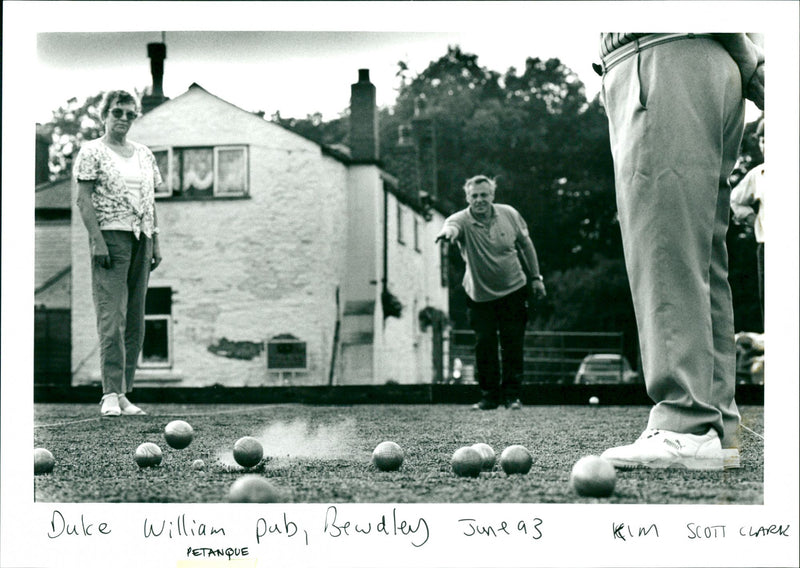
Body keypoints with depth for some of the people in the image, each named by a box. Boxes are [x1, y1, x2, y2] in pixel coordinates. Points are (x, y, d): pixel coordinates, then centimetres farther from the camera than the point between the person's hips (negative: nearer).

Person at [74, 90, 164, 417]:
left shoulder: (144, 155, 17)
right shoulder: (92, 152, 0)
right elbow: (84, 199, -6)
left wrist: (155, 242, 13)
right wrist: (97, 239, -15)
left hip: (141, 241, 6)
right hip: (111, 236, -6)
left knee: (135, 321, 4)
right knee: (112, 317, -13)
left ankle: (124, 393, 8)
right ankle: (111, 394, -14)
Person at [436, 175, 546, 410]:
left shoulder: (509, 214, -7)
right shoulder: (462, 220, -16)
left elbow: (525, 244, 8)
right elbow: (452, 226, -42)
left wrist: (535, 277, 10)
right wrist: (447, 232, -67)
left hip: (514, 290, 1)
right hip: (480, 295, -1)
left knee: (513, 346, 1)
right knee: (484, 346, -1)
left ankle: (512, 395, 12)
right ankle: (489, 396, 13)